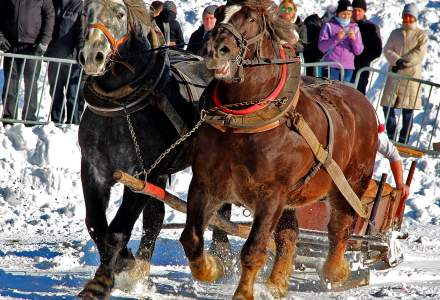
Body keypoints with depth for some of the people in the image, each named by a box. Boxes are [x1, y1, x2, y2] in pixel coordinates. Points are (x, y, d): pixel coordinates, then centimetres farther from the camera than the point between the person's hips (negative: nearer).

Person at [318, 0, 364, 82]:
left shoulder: (355, 28, 13)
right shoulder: (328, 26, 5)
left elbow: (358, 51, 8)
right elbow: (322, 47, -4)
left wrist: (354, 39, -11)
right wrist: (336, 38, -16)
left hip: (348, 67, 3)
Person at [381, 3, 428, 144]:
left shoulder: (421, 34, 4)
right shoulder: (395, 33, 15)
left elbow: (419, 53, -7)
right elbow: (387, 50, 4)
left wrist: (404, 62, -16)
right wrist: (397, 60, -14)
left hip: (411, 74, -3)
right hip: (394, 75, 3)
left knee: (408, 110, -4)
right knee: (388, 106, 0)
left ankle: (403, 140, 1)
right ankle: (391, 136, 12)